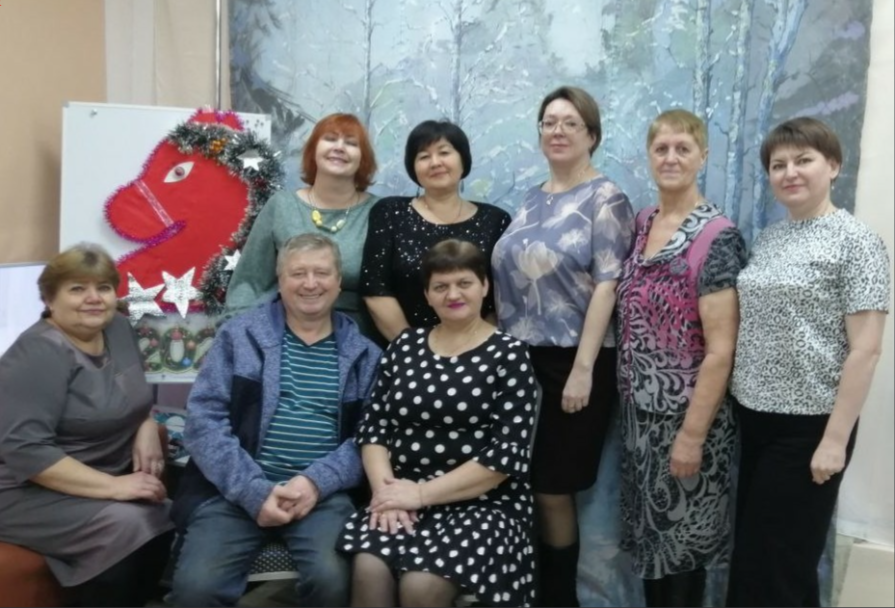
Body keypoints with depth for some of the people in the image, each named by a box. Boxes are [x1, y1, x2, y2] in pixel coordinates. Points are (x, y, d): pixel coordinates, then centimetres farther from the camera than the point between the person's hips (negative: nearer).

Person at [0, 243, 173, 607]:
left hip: (108, 478, 7)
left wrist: (147, 427, -4)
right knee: (127, 526, -29)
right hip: (31, 492, -7)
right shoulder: (39, 354, -19)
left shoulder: (118, 329, 3)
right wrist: (113, 487, -29)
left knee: (163, 519, -18)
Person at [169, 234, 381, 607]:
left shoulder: (362, 353, 10)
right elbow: (204, 419, -2)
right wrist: (255, 490, -12)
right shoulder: (239, 335, 6)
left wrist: (318, 481, -14)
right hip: (238, 489, 0)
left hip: (324, 493, 1)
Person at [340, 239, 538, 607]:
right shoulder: (405, 346, 11)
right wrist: (385, 489, -11)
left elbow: (507, 453, -10)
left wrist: (422, 493, -14)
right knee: (369, 571, -25)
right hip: (404, 499, 3)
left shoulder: (508, 355, -2)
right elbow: (374, 426, 8)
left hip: (484, 504, -3)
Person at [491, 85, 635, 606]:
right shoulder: (531, 200, 14)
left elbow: (606, 286, -13)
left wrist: (583, 369, -19)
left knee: (552, 491, 3)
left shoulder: (605, 198, -4)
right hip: (520, 359, 6)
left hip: (570, 362, -5)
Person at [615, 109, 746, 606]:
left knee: (684, 537, 9)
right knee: (648, 531, 18)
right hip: (640, 411, 6)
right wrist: (630, 403, 8)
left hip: (687, 415, -6)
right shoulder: (641, 225, 5)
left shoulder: (717, 238, -15)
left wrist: (692, 435, -19)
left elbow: (721, 350, -18)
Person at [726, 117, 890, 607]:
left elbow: (865, 350, -15)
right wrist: (739, 401, 9)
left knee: (781, 561, 4)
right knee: (751, 555, 16)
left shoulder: (856, 242, -10)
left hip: (808, 425, -6)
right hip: (755, 417, 7)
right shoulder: (767, 239, 9)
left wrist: (836, 439, -17)